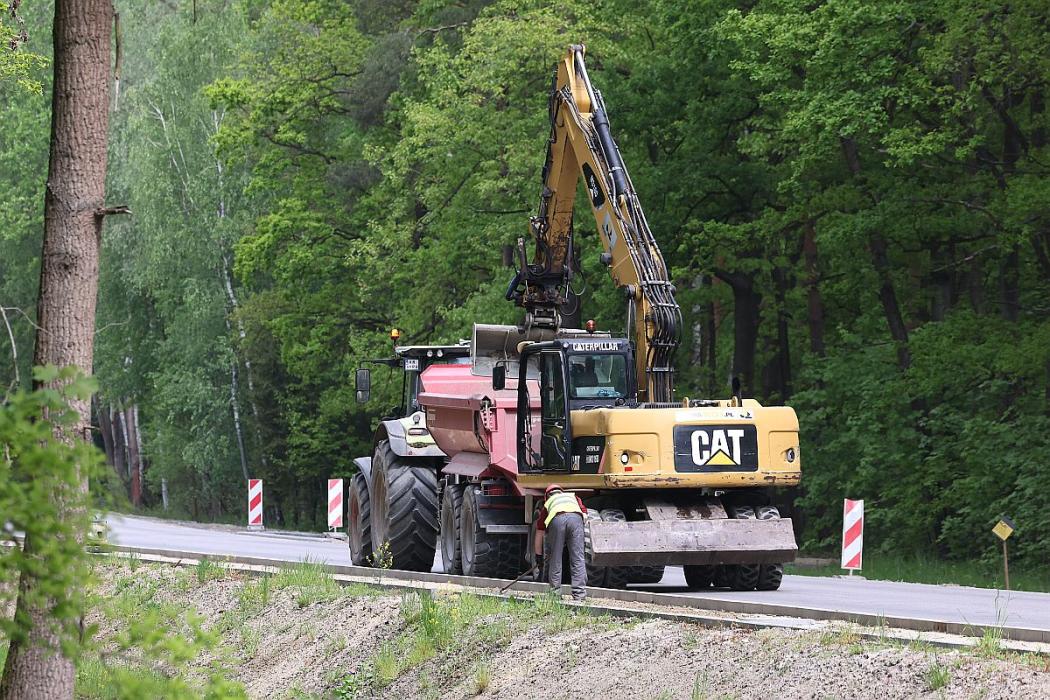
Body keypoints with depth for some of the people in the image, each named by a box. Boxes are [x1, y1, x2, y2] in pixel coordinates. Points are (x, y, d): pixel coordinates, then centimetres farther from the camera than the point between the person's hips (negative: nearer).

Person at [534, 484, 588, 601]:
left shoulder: (547, 504, 38)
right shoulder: (573, 497, 41)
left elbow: (539, 533, 39)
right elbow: (584, 513, 25)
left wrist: (538, 555, 47)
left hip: (557, 519, 0)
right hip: (575, 517, 0)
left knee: (555, 559, 11)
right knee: (578, 558, 3)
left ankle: (555, 593, 12)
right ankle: (579, 594, -1)